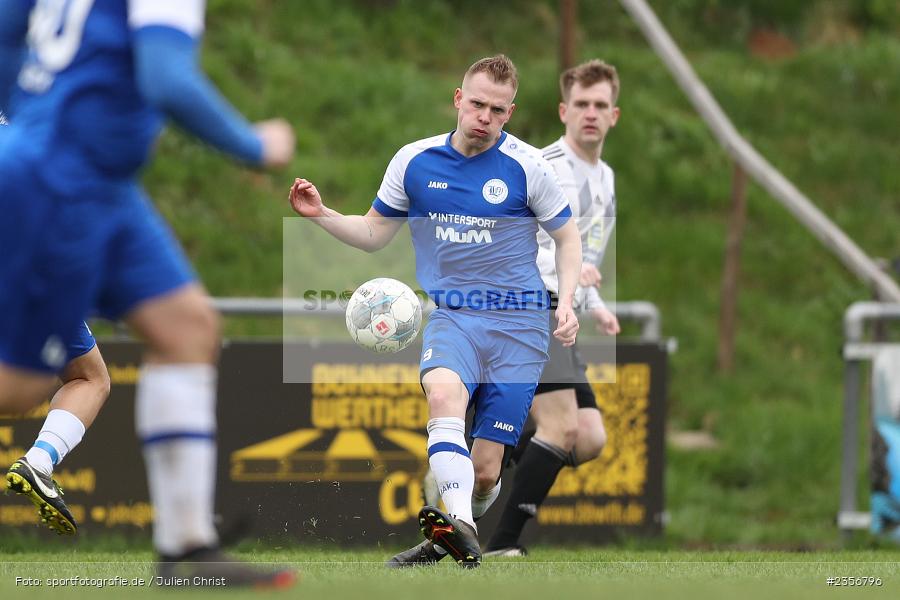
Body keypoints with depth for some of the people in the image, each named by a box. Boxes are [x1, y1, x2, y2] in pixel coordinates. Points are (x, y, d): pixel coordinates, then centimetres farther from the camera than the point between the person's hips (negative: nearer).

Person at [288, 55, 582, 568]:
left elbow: (568, 237, 10)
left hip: (518, 323, -1)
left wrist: (567, 303, -5)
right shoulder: (414, 161, 6)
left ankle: (446, 540, 22)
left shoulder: (527, 166, -1)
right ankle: (457, 524, -51)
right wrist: (320, 214, 1)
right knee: (444, 392, -35)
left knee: (485, 469, -7)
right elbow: (374, 234, 18)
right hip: (449, 314, 1)